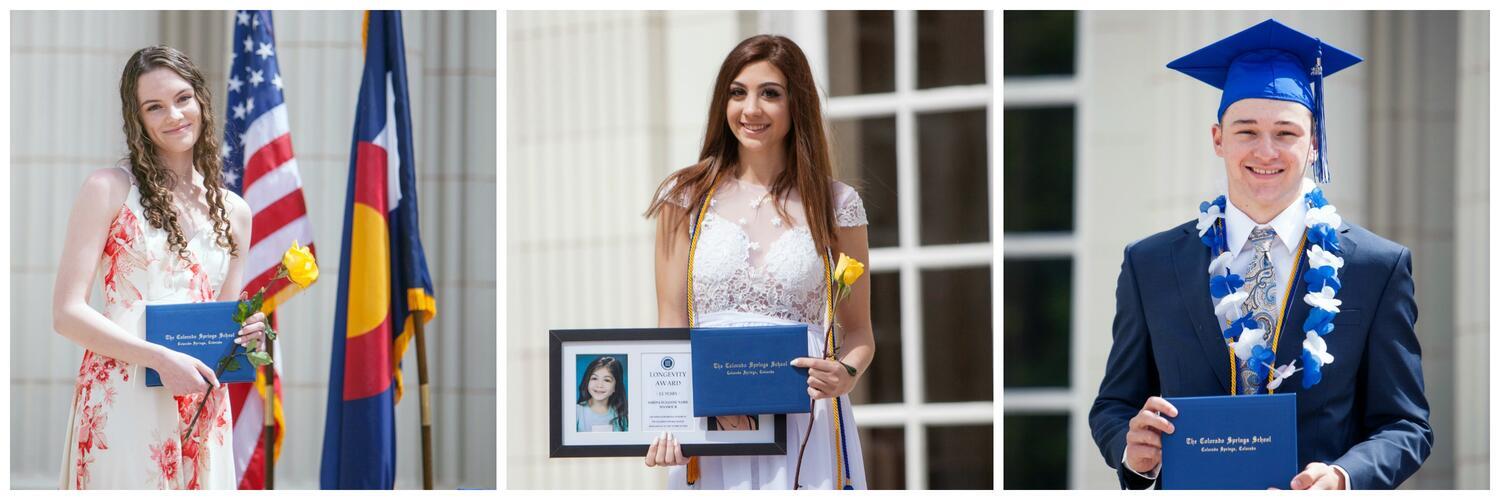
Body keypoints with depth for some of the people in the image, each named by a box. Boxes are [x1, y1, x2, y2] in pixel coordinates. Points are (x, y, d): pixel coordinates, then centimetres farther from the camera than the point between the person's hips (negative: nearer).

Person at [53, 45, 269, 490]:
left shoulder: (233, 212, 13)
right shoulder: (110, 188, -1)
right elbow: (67, 312, -7)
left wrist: (246, 334, -2)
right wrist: (160, 359, -17)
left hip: (201, 404, 4)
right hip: (122, 400, -4)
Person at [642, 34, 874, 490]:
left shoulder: (836, 205, 3)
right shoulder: (686, 198, 5)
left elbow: (858, 331, 8)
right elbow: (671, 326, 3)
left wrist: (847, 375, -14)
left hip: (807, 426, 0)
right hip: (708, 423, 0)